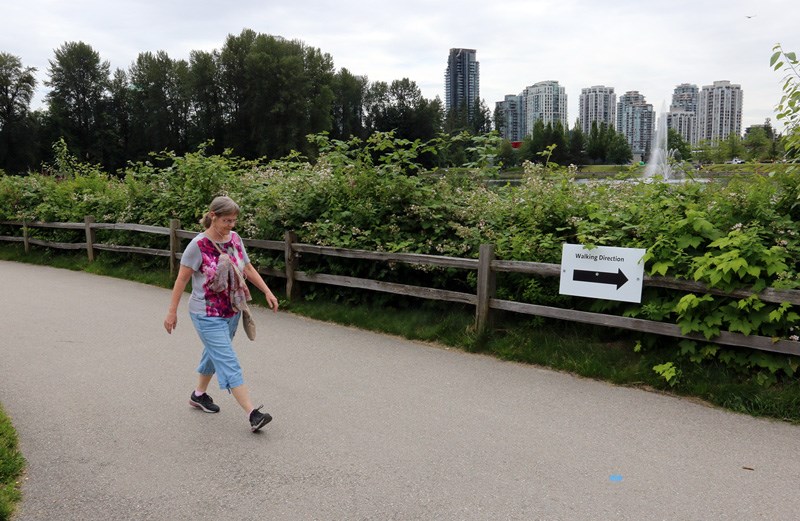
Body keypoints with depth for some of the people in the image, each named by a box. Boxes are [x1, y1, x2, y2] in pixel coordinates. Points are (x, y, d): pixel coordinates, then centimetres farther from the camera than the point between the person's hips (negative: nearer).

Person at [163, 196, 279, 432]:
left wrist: (267, 292, 6)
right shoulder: (198, 245, -17)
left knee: (214, 354, 21)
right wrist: (172, 311, -9)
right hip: (207, 315, -7)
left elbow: (248, 268, 11)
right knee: (229, 362, -9)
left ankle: (199, 394, 43)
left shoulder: (235, 239, 1)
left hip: (232, 312, 7)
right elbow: (182, 279, -11)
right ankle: (253, 413, -12)